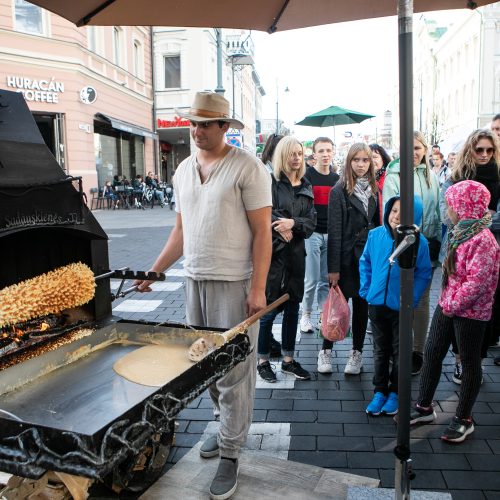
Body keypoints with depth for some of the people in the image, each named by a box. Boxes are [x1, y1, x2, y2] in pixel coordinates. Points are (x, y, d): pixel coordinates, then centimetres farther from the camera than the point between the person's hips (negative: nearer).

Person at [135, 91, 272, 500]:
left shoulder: (247, 168, -7)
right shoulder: (184, 170, 13)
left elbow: (262, 231, -10)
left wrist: (258, 288, -15)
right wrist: (154, 271, 13)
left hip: (235, 282, -6)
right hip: (195, 281, 7)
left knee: (233, 371, 0)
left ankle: (230, 454, 14)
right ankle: (229, 427, 34)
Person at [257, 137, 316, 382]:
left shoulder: (306, 187, 12)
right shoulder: (271, 182, -6)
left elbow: (312, 222, 4)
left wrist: (293, 223, -13)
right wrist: (283, 231, -15)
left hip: (296, 254, 6)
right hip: (272, 253, -6)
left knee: (292, 308, 13)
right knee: (269, 309, 1)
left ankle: (288, 360, 26)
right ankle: (263, 361, 17)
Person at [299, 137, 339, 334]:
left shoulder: (336, 178, 13)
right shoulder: (307, 176, -2)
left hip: (331, 234, 4)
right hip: (312, 233, -4)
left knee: (326, 279, 8)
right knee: (312, 279, -3)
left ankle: (324, 314, 18)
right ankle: (306, 315, 11)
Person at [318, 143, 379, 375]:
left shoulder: (373, 190, 8)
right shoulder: (339, 191, -7)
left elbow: (377, 223, 10)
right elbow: (334, 231, -11)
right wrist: (333, 267, -14)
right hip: (347, 257, -4)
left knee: (362, 305, 10)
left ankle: (357, 353, 23)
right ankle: (326, 351, 19)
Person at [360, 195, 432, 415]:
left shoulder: (419, 242, -14)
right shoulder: (375, 235, -7)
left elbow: (424, 274, -3)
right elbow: (365, 263, 6)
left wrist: (412, 298, -12)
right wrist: (366, 290, 0)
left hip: (402, 307, -2)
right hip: (377, 304, 2)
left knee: (399, 352, 14)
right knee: (380, 350, 16)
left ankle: (395, 393, 31)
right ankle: (380, 391, 30)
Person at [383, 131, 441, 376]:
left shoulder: (431, 176, 9)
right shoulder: (393, 176, -4)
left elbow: (438, 210, 12)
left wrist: (437, 241, 6)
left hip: (426, 247, 4)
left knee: (421, 299, 9)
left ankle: (417, 350, 21)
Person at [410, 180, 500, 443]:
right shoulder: (460, 231, 6)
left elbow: (477, 282, -24)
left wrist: (453, 305, -16)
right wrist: (446, 301, 10)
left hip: (470, 312, -8)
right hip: (447, 305, 9)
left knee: (470, 364, 9)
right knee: (432, 354, 14)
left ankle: (464, 419, 24)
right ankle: (424, 406, 30)